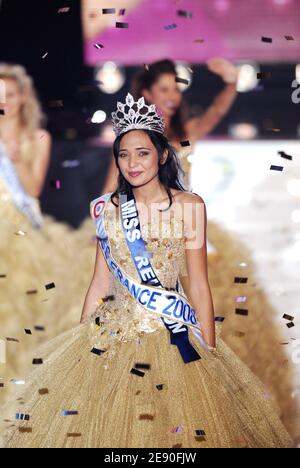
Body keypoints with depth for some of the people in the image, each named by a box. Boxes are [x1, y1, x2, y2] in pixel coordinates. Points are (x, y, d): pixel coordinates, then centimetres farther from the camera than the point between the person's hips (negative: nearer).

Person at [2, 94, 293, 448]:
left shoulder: (189, 206, -2)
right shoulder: (108, 209, 7)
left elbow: (199, 286, -3)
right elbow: (100, 282, 10)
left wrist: (210, 352, -6)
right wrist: (80, 339, 9)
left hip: (171, 334, -3)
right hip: (112, 331, 3)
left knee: (173, 422, -6)